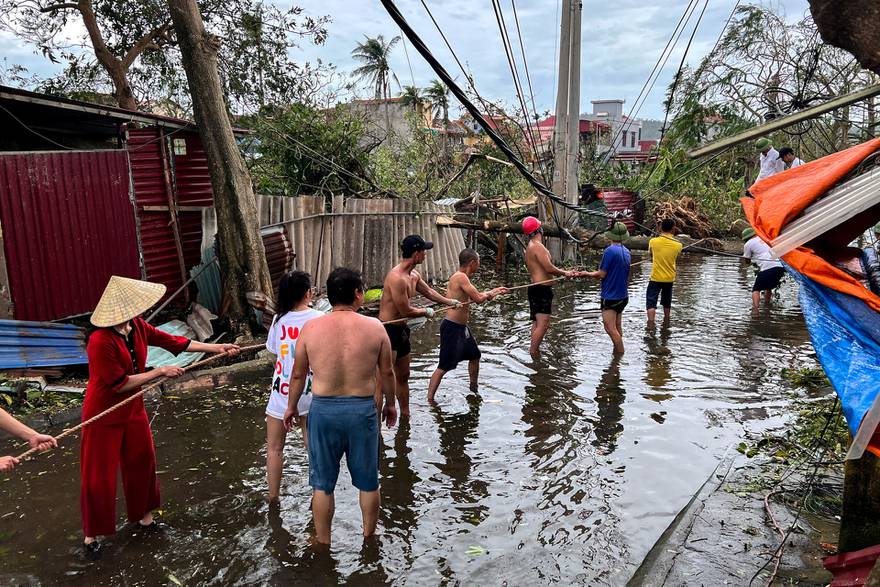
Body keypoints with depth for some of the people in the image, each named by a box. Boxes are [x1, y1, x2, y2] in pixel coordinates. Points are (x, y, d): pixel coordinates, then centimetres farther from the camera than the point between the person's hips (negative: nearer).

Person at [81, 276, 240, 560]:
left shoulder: (137, 327, -6)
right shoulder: (100, 342, -28)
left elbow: (172, 341, 1)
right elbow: (119, 384, -24)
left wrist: (217, 348, 2)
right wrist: (161, 372, -21)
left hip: (133, 410, 7)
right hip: (104, 416, -7)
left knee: (142, 462, 17)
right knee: (98, 478, 3)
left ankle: (141, 515, 37)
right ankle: (92, 535, 22)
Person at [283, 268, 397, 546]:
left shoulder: (310, 328, -7)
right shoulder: (374, 327, -8)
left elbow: (298, 374, 2)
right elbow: (386, 372, 2)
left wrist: (291, 406, 18)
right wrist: (390, 403, 18)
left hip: (323, 410, 0)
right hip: (362, 410, 0)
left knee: (322, 483, 17)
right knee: (368, 482, 18)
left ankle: (323, 542, 32)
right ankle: (369, 537, 35)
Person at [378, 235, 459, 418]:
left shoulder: (414, 276, 8)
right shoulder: (397, 278, -24)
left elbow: (428, 291, 28)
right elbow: (406, 311, -20)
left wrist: (449, 302, 33)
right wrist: (426, 312, -3)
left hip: (401, 330, 10)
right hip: (387, 330, -10)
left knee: (403, 376, 19)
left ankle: (405, 414, 31)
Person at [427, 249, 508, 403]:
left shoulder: (462, 277, 11)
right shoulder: (460, 277, -20)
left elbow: (476, 295, 23)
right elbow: (478, 299, -23)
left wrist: (494, 291, 29)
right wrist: (489, 294, -2)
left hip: (462, 327, 11)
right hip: (452, 328, -11)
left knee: (474, 355, 25)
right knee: (444, 366, -8)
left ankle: (474, 389, 44)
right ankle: (430, 399, -3)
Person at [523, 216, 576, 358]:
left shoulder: (530, 247, 18)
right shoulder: (538, 246, -16)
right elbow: (549, 268, -21)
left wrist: (564, 272, 16)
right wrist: (564, 273, -4)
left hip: (535, 288, 11)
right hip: (542, 289, -11)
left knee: (537, 324, 15)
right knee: (543, 324, -11)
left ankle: (535, 352, 21)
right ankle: (533, 353, -10)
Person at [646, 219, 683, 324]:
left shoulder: (653, 241, -12)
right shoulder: (678, 245, -7)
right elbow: (676, 258, 9)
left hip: (656, 278, -3)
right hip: (670, 279, 3)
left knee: (651, 303, -1)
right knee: (667, 304, 20)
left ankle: (651, 324, -14)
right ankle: (666, 323, 34)